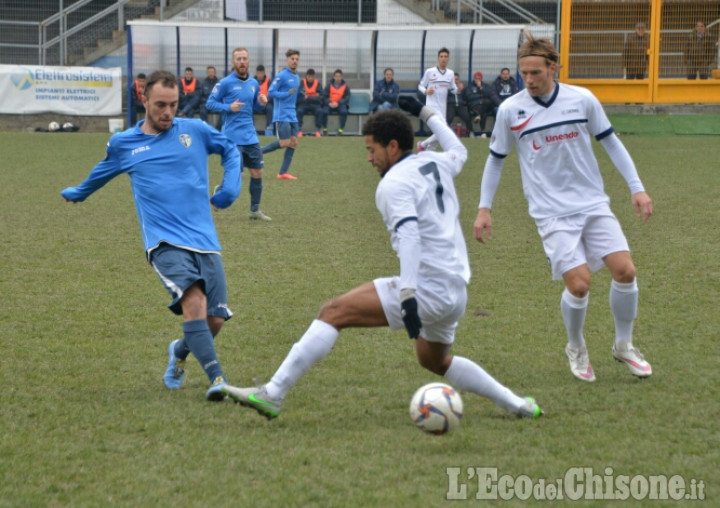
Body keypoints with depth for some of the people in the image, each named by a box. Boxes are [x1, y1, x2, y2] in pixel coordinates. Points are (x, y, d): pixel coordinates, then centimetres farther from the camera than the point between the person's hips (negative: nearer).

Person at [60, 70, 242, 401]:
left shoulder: (196, 131, 8)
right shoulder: (123, 144, 8)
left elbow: (231, 150, 26)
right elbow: (102, 173, 30)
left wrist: (230, 189, 10)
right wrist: (77, 193, 47)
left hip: (205, 240, 3)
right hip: (165, 241, -2)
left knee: (215, 320, -2)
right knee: (193, 299, -29)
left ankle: (180, 352, 32)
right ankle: (217, 379, -33)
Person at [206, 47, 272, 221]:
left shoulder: (253, 83, 9)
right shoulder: (225, 83, -8)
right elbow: (210, 103, -6)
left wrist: (261, 103, -2)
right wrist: (228, 107, -20)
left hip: (250, 136, 6)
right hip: (233, 137, -6)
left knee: (257, 173, 6)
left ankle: (255, 210, 18)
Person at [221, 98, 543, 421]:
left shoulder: (393, 183, -8)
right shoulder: (438, 163, 14)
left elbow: (409, 235, -23)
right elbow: (459, 151, 39)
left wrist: (408, 294, -32)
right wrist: (427, 114, 47)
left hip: (428, 288, -9)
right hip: (456, 293, 9)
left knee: (333, 313, -11)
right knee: (435, 361, 33)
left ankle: (272, 395, -19)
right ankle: (517, 405, 35)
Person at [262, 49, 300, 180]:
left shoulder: (296, 77, 14)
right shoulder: (281, 76, -12)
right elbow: (270, 92, -16)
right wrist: (287, 93, -20)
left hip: (292, 116, 8)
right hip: (282, 116, -8)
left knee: (293, 142, 1)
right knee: (285, 143, -11)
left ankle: (283, 172, 5)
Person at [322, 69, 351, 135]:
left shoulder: (345, 86, 4)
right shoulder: (329, 85, 6)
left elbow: (347, 98, 0)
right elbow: (325, 96, 5)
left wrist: (338, 103, -15)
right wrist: (329, 103, -16)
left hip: (340, 104, -1)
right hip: (330, 104, 1)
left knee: (344, 111, -34)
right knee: (324, 111, -30)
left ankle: (341, 128, -22)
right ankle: (324, 128, -9)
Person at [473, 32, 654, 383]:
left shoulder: (582, 100, -3)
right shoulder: (510, 110, -5)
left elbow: (611, 143, 8)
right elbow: (496, 159, 7)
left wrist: (637, 188, 3)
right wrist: (484, 209, 5)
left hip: (593, 204, 2)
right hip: (552, 212, -2)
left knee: (625, 270, -10)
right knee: (578, 283, -16)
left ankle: (624, 345, 14)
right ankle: (576, 349, 13)